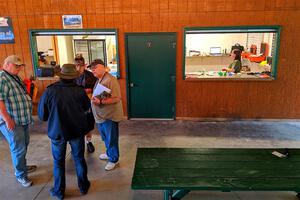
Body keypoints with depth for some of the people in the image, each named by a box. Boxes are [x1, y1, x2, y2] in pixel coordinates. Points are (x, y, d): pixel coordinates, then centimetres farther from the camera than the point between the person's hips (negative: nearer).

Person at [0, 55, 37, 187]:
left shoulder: (15, 78, 13)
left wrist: (27, 115, 20)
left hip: (23, 119, 9)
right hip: (12, 122, -9)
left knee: (24, 145, 21)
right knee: (19, 149, 1)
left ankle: (22, 166, 40)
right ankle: (21, 175, 18)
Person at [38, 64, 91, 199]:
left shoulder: (49, 91, -16)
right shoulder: (80, 91, -14)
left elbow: (42, 115, -7)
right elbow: (87, 107, 5)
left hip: (57, 132, 0)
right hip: (77, 131, 1)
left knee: (58, 162, 17)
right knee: (79, 159, 17)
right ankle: (83, 187, 32)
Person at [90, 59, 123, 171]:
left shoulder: (110, 80, -20)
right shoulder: (99, 80, 11)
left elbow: (116, 98, -25)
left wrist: (100, 101, -30)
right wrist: (94, 98, 7)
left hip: (109, 116, -9)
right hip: (100, 115, 9)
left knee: (111, 139, 6)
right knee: (105, 138, 23)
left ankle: (114, 159, 24)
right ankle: (109, 153, 44)